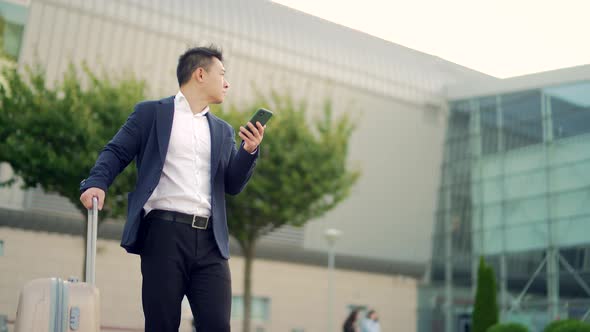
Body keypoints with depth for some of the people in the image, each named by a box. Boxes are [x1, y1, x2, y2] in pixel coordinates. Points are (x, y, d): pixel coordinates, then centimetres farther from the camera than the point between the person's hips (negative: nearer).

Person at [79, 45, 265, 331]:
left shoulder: (222, 130, 22)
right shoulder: (151, 113, 10)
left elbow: (233, 185, 16)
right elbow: (116, 152, 5)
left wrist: (249, 151, -2)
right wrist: (96, 183, -15)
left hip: (210, 240, 4)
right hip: (165, 233, -4)